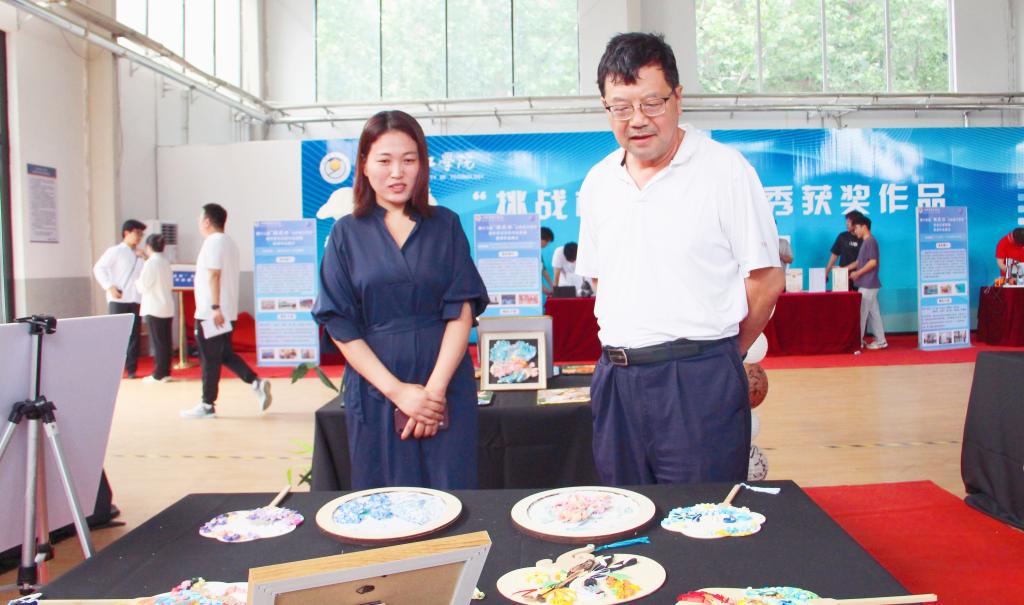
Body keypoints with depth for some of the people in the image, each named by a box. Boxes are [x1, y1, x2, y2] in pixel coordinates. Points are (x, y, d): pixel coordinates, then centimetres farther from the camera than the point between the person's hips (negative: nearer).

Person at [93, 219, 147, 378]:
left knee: (134, 335, 3)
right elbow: (98, 268, -3)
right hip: (118, 299, -4)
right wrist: (109, 287, -12)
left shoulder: (140, 255, 15)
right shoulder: (115, 251, 1)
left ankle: (131, 368, 8)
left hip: (135, 300, 4)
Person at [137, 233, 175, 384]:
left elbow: (143, 287, -10)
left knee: (157, 342, -1)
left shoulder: (150, 263, -12)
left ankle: (158, 374, 3)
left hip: (154, 308, -6)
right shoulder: (166, 263, 8)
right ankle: (166, 372, 13)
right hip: (168, 307, 6)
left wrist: (137, 282, 11)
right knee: (166, 341, 9)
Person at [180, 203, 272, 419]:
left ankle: (207, 405, 6)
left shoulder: (213, 242, -13)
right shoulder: (229, 241, 16)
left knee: (209, 360, -1)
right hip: (227, 312, 9)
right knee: (225, 355, 15)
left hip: (210, 313, -9)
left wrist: (215, 307, -24)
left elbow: (213, 275, -21)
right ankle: (257, 383, 2)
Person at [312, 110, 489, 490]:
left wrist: (434, 388, -11)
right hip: (376, 391, 0)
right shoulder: (347, 234, 4)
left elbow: (462, 311, -1)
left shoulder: (445, 225, 5)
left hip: (446, 390, 0)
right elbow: (340, 326, -1)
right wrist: (397, 390, -10)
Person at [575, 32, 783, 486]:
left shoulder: (725, 169, -6)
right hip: (616, 379, 5)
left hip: (699, 381, -5)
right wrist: (625, 348, 10)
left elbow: (766, 280, -5)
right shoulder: (598, 182, 10)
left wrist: (715, 354, 2)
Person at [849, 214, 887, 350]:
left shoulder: (870, 241, -13)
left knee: (862, 313, -4)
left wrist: (857, 273, -16)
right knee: (873, 313, 11)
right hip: (867, 284, 9)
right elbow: (860, 261, 22)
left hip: (868, 284, -9)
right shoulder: (865, 242, 16)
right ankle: (880, 340, 15)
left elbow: (873, 262, -20)